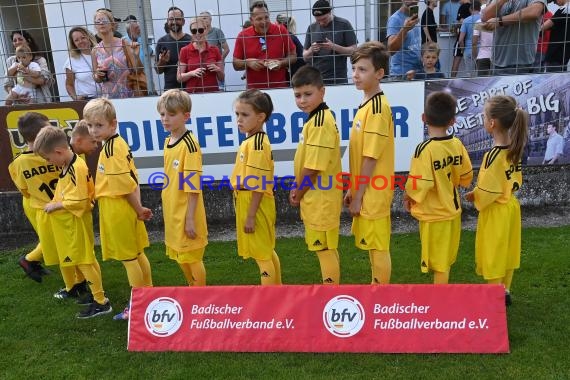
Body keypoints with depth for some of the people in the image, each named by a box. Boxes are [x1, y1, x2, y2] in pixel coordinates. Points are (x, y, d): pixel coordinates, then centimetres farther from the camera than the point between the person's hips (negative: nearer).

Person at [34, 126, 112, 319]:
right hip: (69, 223, 9)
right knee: (80, 260, 17)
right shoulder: (68, 165, 6)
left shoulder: (76, 168, -23)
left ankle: (101, 303, 8)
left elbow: (78, 201, -25)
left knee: (84, 261, -1)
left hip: (76, 223, -9)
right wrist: (56, 203, 6)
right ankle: (97, 292, 30)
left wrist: (54, 206, -14)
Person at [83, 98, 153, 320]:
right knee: (137, 254, 18)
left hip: (117, 209, -9)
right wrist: (138, 208, 4)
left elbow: (126, 185, -22)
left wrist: (138, 209, -12)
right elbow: (132, 179, 8)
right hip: (124, 209, 9)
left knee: (128, 258, 2)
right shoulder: (118, 144, 8)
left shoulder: (110, 149, -20)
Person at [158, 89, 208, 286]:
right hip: (172, 212, 8)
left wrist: (190, 219, -18)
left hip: (186, 213, -8)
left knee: (192, 258, 5)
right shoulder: (167, 142, 7)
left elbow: (193, 186, -18)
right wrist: (167, 209, 16)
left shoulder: (189, 144, -17)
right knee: (180, 257, 20)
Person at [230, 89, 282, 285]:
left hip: (256, 206, -10)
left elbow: (258, 186, -22)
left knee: (261, 254, -1)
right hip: (248, 202, 10)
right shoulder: (250, 141, 10)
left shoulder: (257, 144, -19)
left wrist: (250, 216, -21)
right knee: (267, 251, 20)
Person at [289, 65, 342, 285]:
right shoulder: (317, 118, 11)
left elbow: (313, 168, -22)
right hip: (318, 198, 10)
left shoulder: (320, 122, -20)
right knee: (326, 249, 20)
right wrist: (297, 189, 7)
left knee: (325, 250, 1)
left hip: (321, 200, -10)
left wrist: (298, 195, -8)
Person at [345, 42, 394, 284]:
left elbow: (371, 158, -20)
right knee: (372, 245, 19)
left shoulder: (377, 107, -18)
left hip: (373, 193, -9)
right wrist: (353, 190, 15)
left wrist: (358, 196, -16)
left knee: (378, 246, 4)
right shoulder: (367, 103, 9)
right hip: (365, 191, 9)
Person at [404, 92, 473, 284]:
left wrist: (408, 197, -5)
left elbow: (419, 185, -25)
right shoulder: (457, 144, -4)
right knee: (445, 260, 22)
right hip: (452, 210, 6)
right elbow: (466, 177, 6)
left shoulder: (425, 149, -22)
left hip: (433, 214, -6)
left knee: (439, 263, 6)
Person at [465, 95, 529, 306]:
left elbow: (486, 192, -21)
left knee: (493, 256, 7)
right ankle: (505, 292, 36)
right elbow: (516, 181, 8)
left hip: (495, 211, -8)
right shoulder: (514, 150, -2)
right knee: (505, 252, 21)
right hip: (510, 206, 8)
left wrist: (474, 197, -3)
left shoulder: (494, 155, -26)